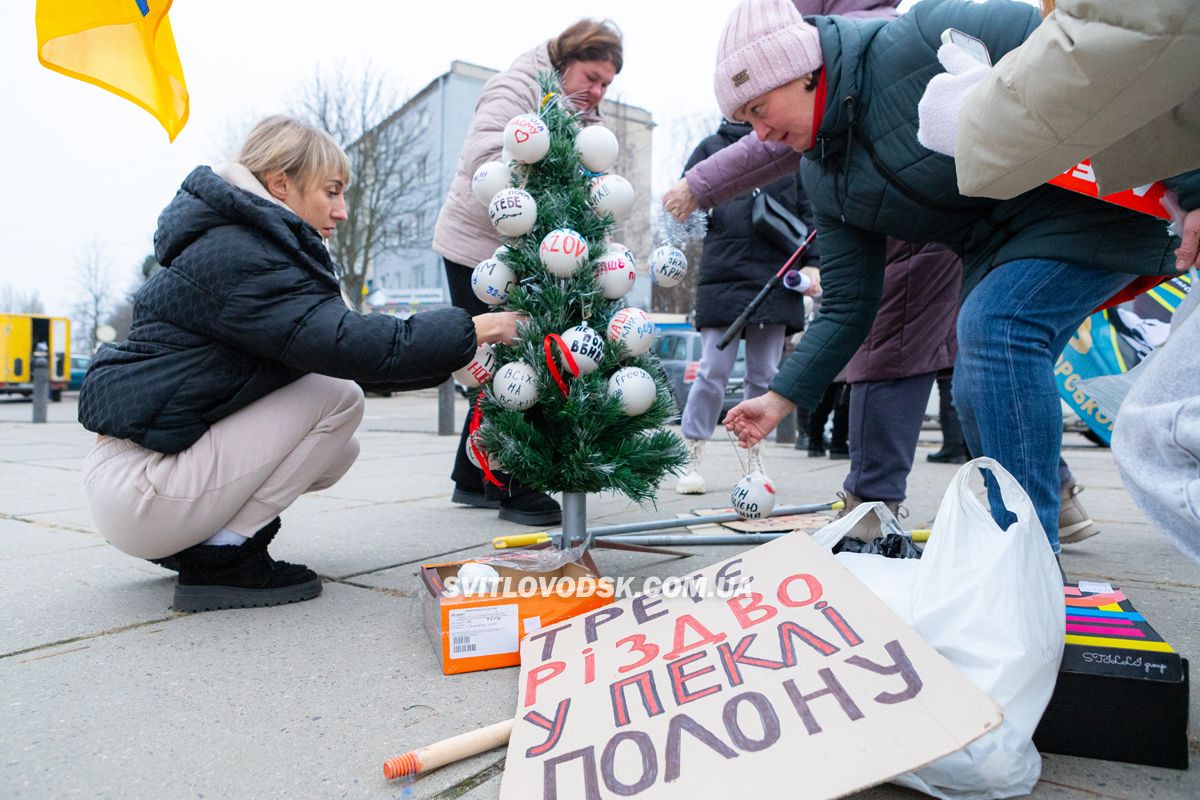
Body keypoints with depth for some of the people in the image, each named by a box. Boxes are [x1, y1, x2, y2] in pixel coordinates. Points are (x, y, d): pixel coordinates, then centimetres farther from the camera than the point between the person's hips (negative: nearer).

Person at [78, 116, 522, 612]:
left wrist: (456, 359, 2)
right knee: (338, 396, -14)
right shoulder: (234, 256, -18)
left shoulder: (242, 245, 14)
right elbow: (346, 345, -27)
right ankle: (221, 555, -8)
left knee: (338, 451, 10)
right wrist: (478, 329, -20)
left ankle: (196, 539, 11)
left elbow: (331, 345, 10)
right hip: (138, 488, -10)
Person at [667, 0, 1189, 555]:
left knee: (995, 324, -28)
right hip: (995, 250, 8)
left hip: (1097, 204, -8)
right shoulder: (822, 178, 1)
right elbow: (847, 306, 2)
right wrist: (781, 399, -2)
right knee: (980, 399, 2)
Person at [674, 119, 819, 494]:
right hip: (723, 276, -2)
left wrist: (811, 263, 4)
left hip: (777, 279, 2)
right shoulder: (712, 147, 13)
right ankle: (691, 460, 6)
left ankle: (755, 460, 19)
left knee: (764, 374, 7)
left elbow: (806, 210, 14)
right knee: (714, 370, -4)